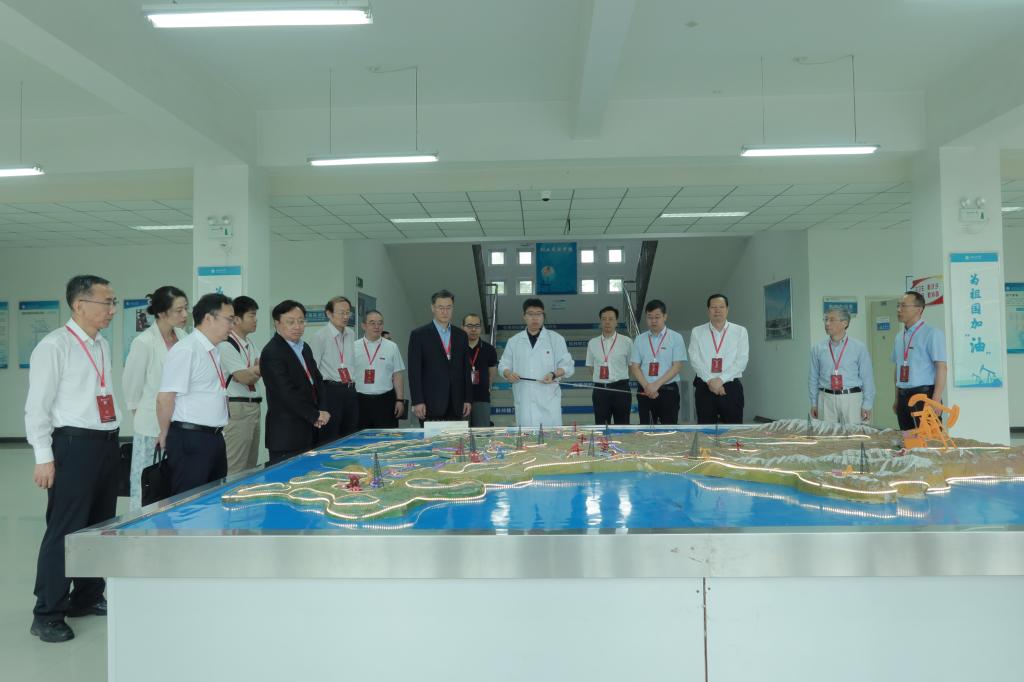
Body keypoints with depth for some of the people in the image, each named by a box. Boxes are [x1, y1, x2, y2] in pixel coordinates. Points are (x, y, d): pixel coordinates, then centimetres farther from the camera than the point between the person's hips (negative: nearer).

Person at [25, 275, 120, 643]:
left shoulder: (103, 346, 13)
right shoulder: (54, 346, -10)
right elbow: (37, 406, -11)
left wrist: (114, 438, 12)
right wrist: (44, 458, -15)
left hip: (108, 444, 8)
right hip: (74, 445, -8)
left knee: (100, 527, 15)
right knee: (65, 530, -3)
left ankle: (87, 598, 30)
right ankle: (47, 615, 10)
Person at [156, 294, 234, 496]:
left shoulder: (214, 351, 13)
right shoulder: (185, 350, -15)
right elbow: (165, 398, -16)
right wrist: (166, 435, -6)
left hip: (214, 438, 9)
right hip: (190, 440, -9)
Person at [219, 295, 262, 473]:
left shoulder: (250, 343, 14)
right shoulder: (226, 345, -12)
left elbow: (254, 377, 7)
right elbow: (243, 377, -16)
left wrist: (251, 372, -13)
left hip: (253, 406, 9)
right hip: (237, 408, -9)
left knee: (251, 464, 13)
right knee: (235, 466, -6)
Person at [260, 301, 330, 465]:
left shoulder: (305, 348, 15)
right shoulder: (271, 353, -13)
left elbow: (317, 381, 16)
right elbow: (287, 393, -19)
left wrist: (322, 411, -1)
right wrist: (315, 415, -11)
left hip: (310, 431, 8)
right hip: (286, 435, -8)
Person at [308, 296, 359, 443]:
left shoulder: (351, 334, 12)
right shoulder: (320, 336, -9)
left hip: (350, 390, 7)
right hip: (331, 390, -7)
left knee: (350, 438, 11)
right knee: (330, 441, -3)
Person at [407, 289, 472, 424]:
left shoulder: (461, 335, 13)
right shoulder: (419, 334, 0)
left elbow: (466, 369, 13)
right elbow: (414, 371, -4)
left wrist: (468, 399, 8)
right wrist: (417, 401, -10)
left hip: (456, 405, 4)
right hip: (431, 403, -4)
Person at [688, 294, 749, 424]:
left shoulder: (740, 331, 4)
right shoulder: (697, 332, 6)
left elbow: (742, 360, -5)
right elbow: (695, 359, -2)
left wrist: (721, 380, -14)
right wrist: (710, 381, -15)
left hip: (731, 387, 0)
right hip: (704, 387, 1)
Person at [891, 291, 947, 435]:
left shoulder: (932, 333, -7)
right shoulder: (899, 338, 14)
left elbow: (941, 367, -12)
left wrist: (936, 400, -20)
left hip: (925, 394, -6)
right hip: (903, 396, 7)